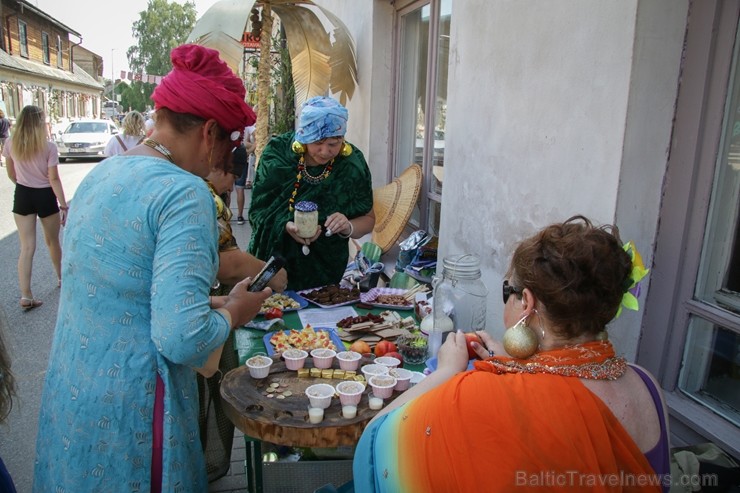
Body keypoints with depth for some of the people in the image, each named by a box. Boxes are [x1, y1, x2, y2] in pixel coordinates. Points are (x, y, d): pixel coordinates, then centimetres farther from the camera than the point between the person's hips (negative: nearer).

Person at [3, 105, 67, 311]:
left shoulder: (11, 144, -3)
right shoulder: (49, 147, -14)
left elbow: (12, 175, 7)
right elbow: (54, 179, -15)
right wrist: (64, 205, -11)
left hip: (22, 196, 2)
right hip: (45, 196, -2)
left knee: (27, 247, 2)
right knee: (52, 241, 19)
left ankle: (26, 296, -2)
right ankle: (61, 277, 38)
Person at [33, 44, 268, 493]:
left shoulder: (101, 173, 4)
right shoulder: (185, 194, -22)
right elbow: (182, 340, -29)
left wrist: (211, 301, 11)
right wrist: (233, 312, -9)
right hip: (129, 408, -8)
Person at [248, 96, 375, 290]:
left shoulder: (353, 163, -12)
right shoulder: (277, 153, -15)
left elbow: (368, 219, -3)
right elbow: (257, 209, -11)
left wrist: (348, 227, -24)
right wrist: (286, 227, -30)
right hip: (274, 262, -1)